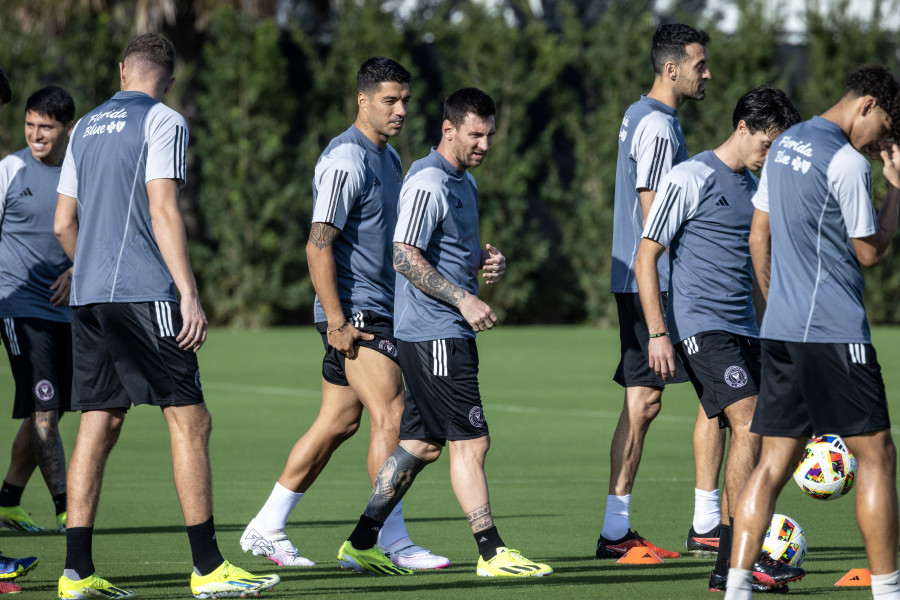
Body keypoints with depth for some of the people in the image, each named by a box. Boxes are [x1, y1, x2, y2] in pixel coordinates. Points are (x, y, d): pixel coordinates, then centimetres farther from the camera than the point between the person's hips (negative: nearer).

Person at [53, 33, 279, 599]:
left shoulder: (86, 127, 18)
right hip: (144, 293, -7)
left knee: (100, 422, 6)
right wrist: (189, 294, -15)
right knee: (190, 420, -4)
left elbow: (64, 223, 19)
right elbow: (162, 211, -13)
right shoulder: (163, 121, -3)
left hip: (88, 297, 7)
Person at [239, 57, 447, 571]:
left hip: (378, 311, 10)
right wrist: (336, 320, -22)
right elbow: (319, 245, -19)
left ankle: (267, 529, 16)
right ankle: (393, 540, -11)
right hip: (354, 312, -10)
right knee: (390, 417, -13)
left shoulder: (388, 158, 17)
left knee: (338, 422, 10)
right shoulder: (345, 161, -15)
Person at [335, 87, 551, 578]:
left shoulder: (464, 182, 17)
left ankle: (361, 544, 16)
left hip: (450, 333, 10)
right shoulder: (427, 184, -15)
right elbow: (405, 257, -21)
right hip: (433, 334, -10)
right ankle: (491, 554, -7)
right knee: (470, 442, -9)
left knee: (421, 443, 12)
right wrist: (463, 299, -23)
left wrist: (487, 259, 9)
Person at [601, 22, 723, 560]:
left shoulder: (639, 117, 18)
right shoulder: (659, 127, -14)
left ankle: (616, 531, 6)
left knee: (643, 400, 8)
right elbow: (654, 218, -18)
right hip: (660, 284, -10)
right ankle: (707, 525, -2)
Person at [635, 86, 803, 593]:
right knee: (748, 427, -20)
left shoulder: (755, 186, 17)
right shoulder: (690, 179, -6)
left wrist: (768, 330, 26)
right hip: (701, 327, -8)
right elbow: (646, 256, -7)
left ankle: (731, 568, 9)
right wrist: (657, 333, -14)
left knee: (750, 438, 3)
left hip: (744, 329, 8)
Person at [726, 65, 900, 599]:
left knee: (775, 462, 6)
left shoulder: (786, 145, 14)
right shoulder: (847, 163, -13)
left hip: (781, 331, 8)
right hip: (835, 334, -8)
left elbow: (759, 237, 19)